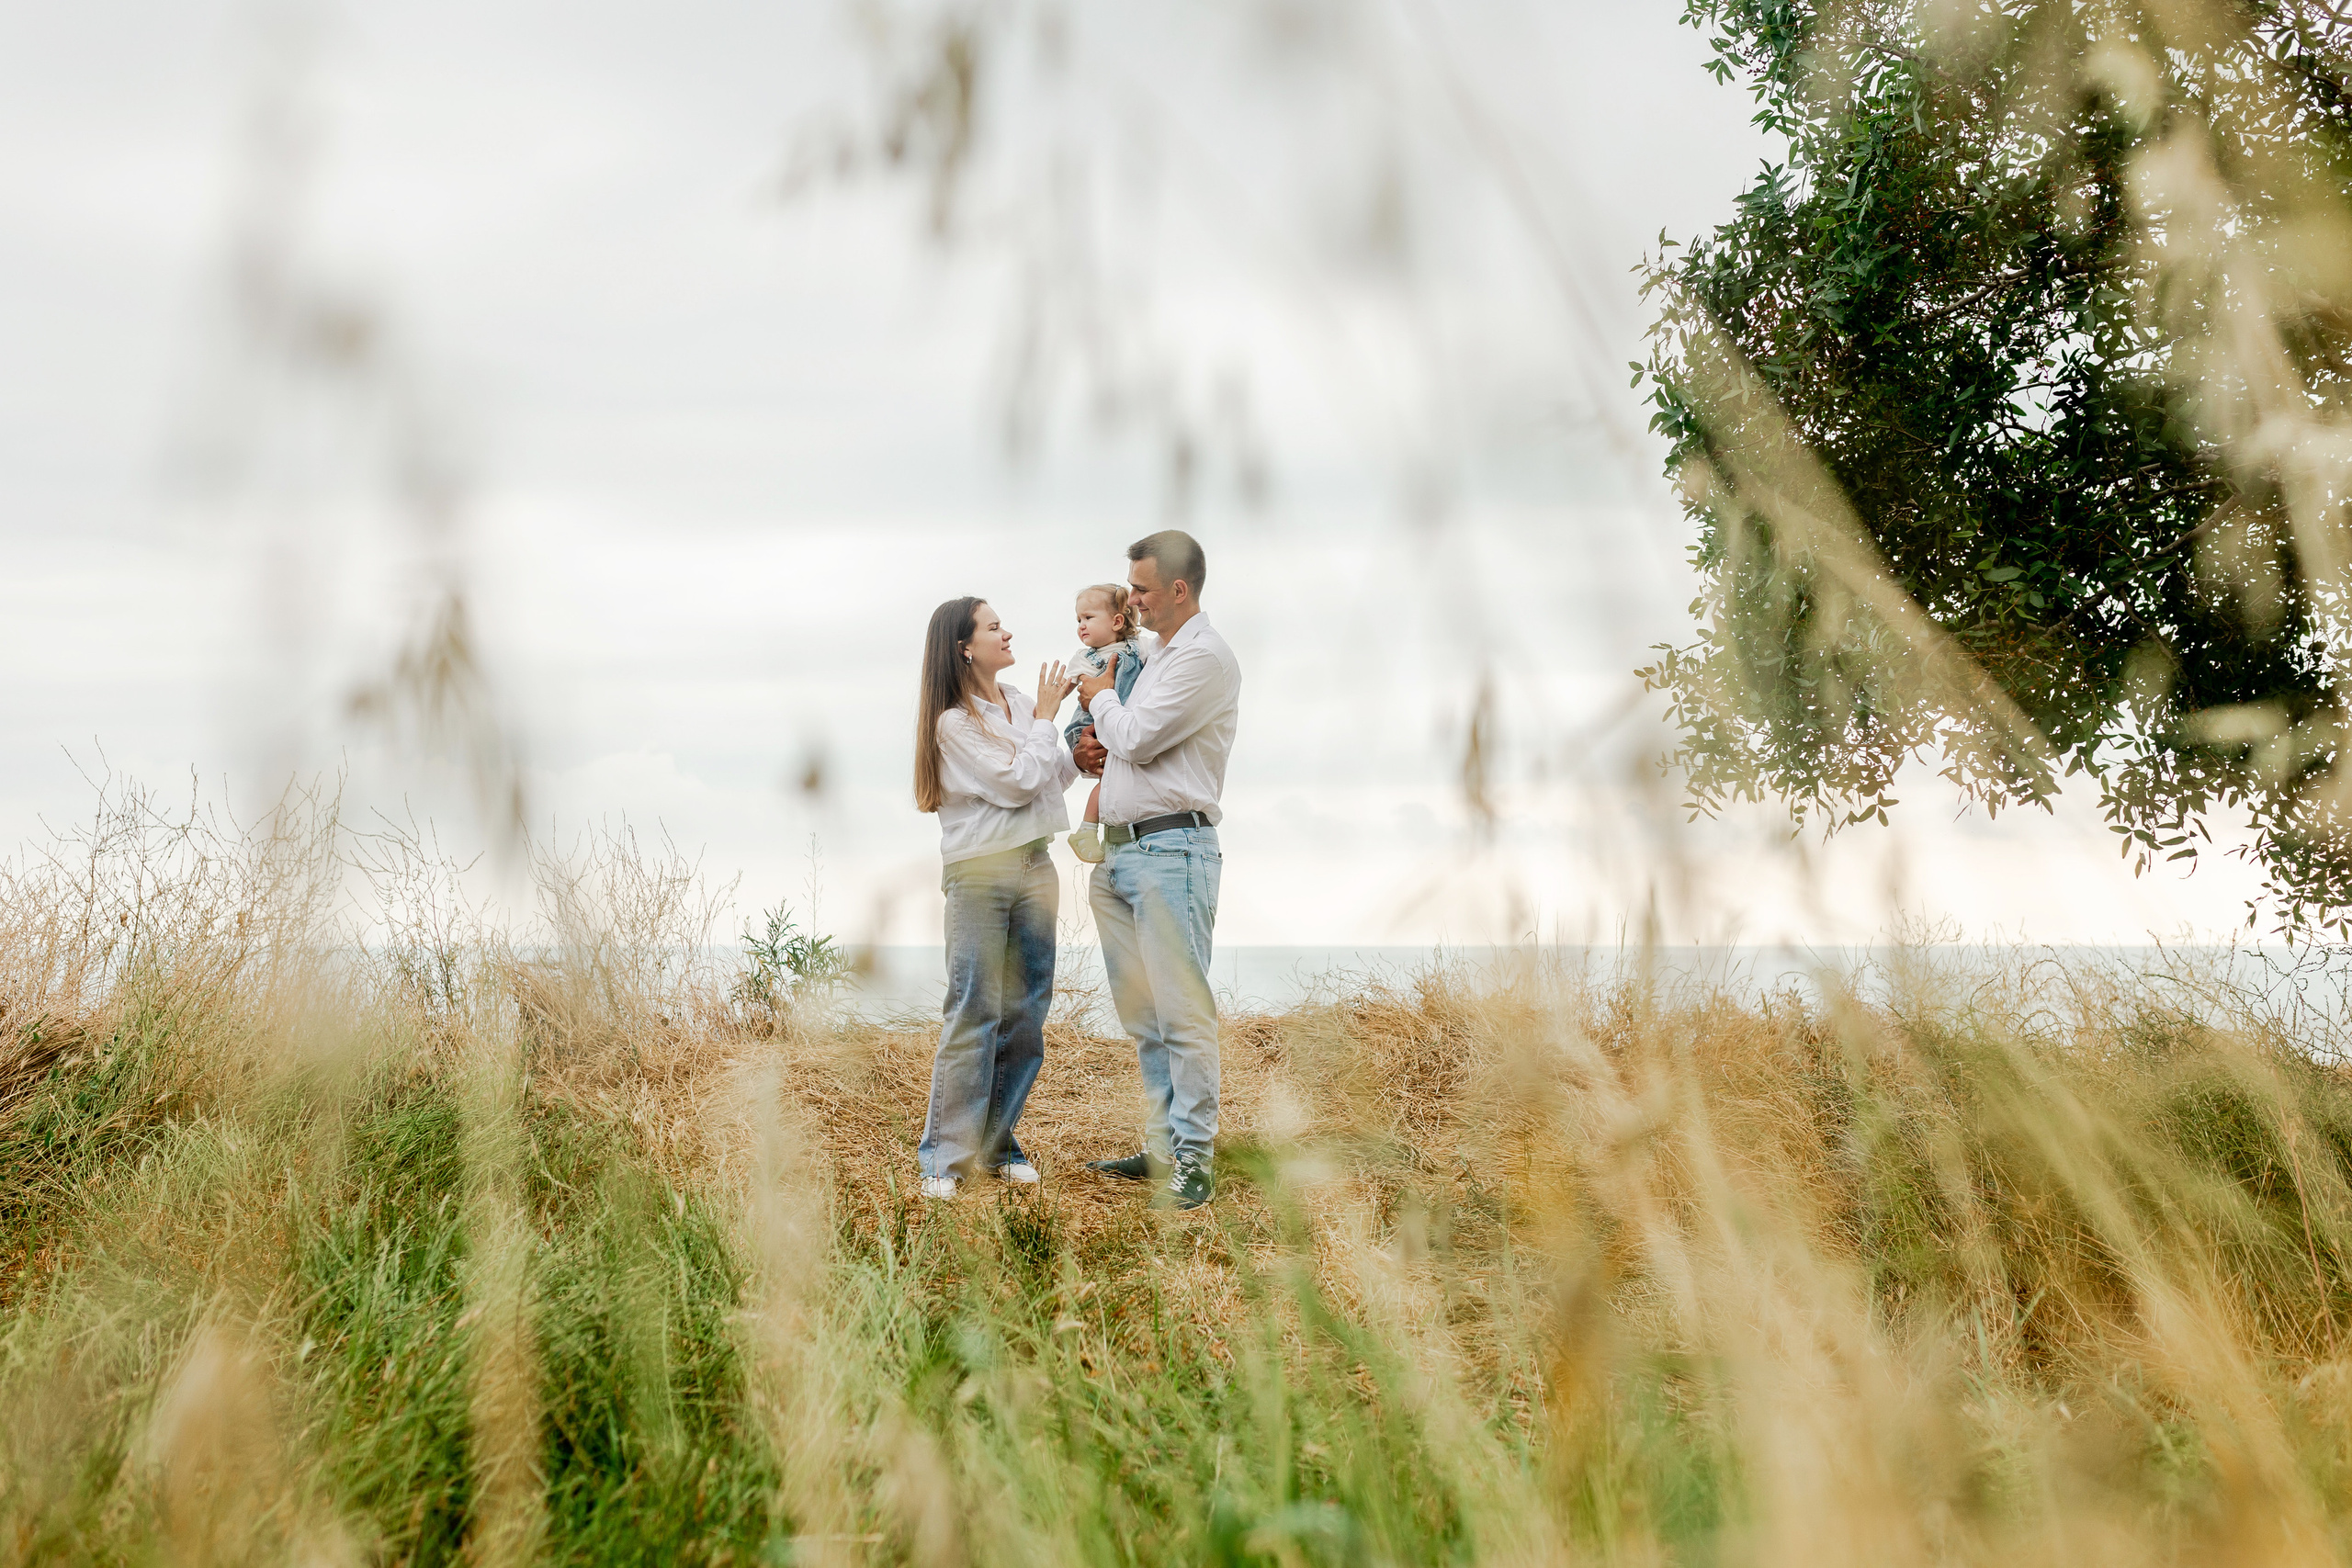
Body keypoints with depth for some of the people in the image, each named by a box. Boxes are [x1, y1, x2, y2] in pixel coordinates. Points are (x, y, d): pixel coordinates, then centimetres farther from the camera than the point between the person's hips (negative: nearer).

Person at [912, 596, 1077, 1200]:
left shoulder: (1020, 704, 12)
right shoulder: (953, 721, -9)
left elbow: (1052, 781, 18)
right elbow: (1017, 782, -14)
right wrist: (1045, 720, -4)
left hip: (1035, 868, 7)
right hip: (979, 872, -7)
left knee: (1025, 1014, 7)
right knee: (973, 1014, -8)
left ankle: (997, 1142, 16)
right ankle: (946, 1156, -2)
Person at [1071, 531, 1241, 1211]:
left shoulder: (1205, 658, -11)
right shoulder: (1160, 656, 21)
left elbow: (1138, 739, -15)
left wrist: (1102, 698, 4)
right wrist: (1094, 749, 7)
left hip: (1172, 850, -10)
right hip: (1121, 851, 10)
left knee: (1183, 1012, -9)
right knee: (1142, 1014, 12)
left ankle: (1194, 1161, -7)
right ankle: (1161, 1148, 19)